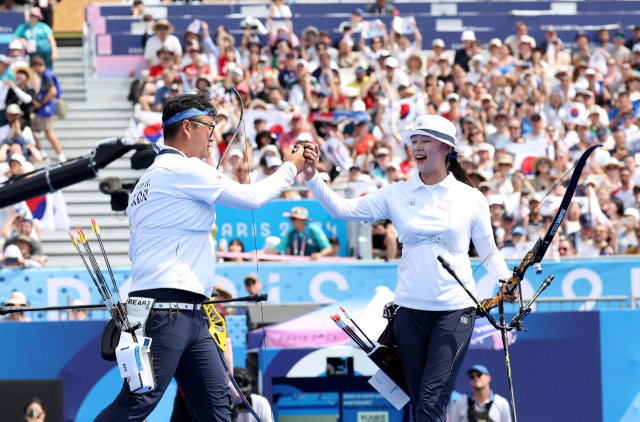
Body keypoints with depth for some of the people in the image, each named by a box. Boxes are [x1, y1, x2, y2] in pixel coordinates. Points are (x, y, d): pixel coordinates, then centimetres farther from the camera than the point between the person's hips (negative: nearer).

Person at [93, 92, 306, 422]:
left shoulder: (149, 178, 21)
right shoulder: (184, 169, -8)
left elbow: (136, 252, 22)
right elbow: (250, 197, -5)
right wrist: (290, 169, 11)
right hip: (166, 311, -10)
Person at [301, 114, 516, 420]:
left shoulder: (470, 198, 3)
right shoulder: (396, 195, 7)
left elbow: (488, 252, 9)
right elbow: (342, 209, 6)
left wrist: (505, 280, -9)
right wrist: (313, 179, -7)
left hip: (455, 309, -3)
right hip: (411, 309, 3)